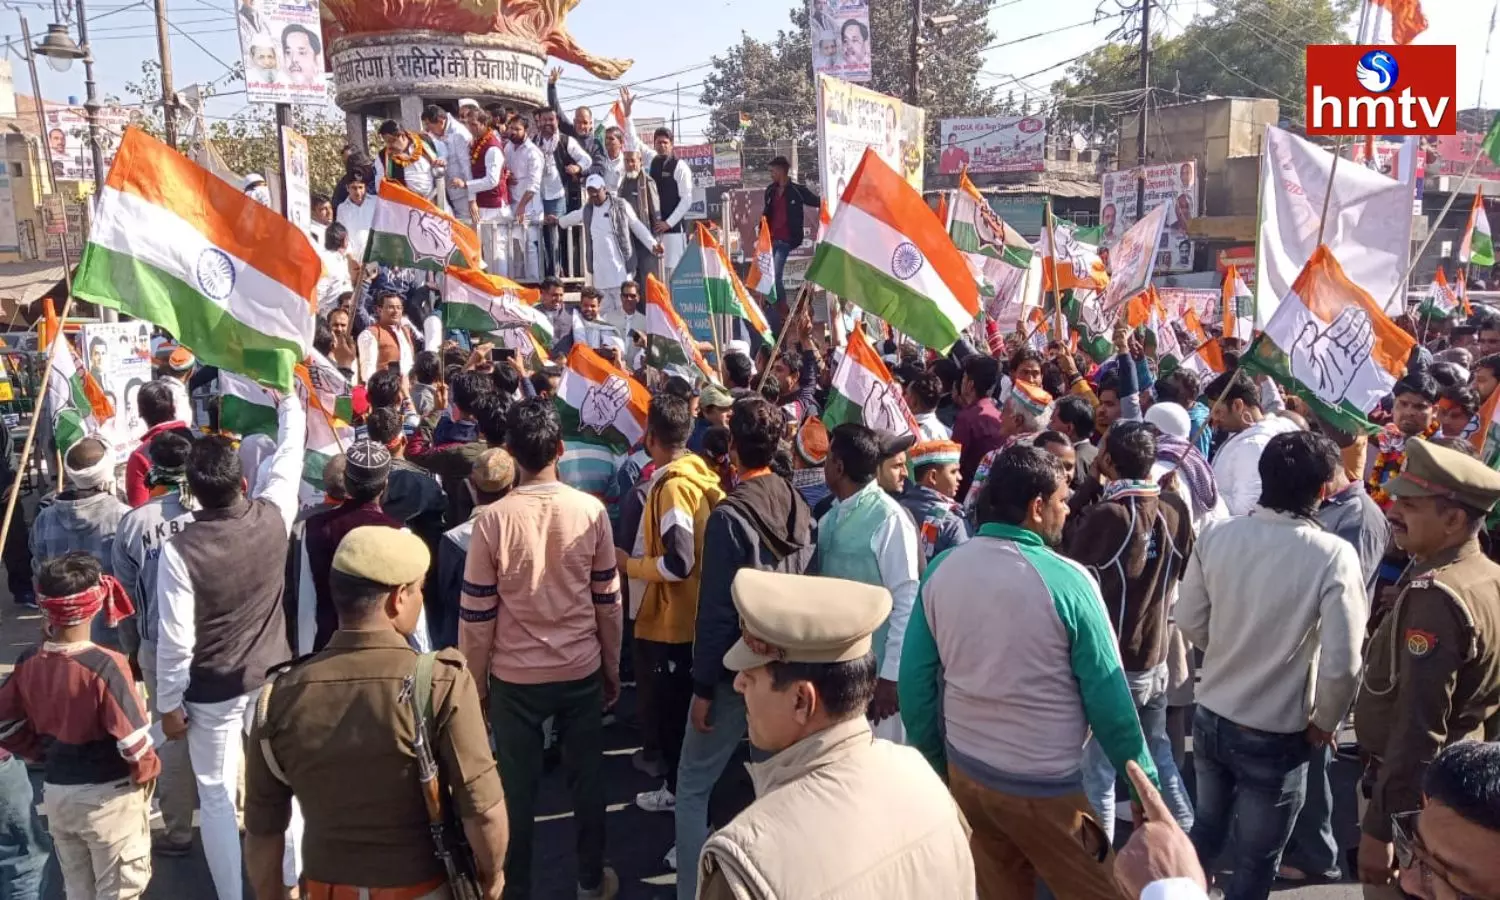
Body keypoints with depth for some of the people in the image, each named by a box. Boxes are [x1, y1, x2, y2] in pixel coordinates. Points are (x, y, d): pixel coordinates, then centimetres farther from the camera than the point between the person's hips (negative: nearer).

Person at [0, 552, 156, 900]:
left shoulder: (28, 663, -6)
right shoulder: (105, 666, -25)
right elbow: (132, 737, -22)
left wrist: (45, 754, 15)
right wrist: (148, 770, -3)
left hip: (55, 792, 6)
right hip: (108, 795, -6)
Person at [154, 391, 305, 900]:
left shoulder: (180, 551, -23)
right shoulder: (272, 517, -16)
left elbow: (176, 640, -18)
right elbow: (289, 456, 4)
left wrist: (170, 704, -4)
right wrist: (290, 407, 22)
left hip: (212, 693, -3)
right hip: (273, 678, 4)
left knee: (217, 798, 12)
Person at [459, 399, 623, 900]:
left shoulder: (492, 520, -14)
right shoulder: (591, 512, -9)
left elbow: (476, 615, -8)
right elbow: (608, 600, -1)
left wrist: (475, 684, 5)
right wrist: (612, 667, 12)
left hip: (515, 677, -1)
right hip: (582, 671, 2)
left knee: (517, 787, 13)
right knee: (587, 777, 17)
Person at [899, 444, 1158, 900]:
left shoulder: (941, 570, -4)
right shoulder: (1067, 580, -17)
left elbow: (916, 681, 1)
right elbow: (1108, 696, -12)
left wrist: (935, 764, 13)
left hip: (964, 773, 5)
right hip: (1044, 788, -5)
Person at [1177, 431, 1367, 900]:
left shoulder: (1216, 535, -10)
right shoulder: (1334, 555, -22)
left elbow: (1190, 622, 0)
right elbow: (1341, 664, -21)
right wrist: (1325, 723, -3)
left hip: (1210, 717, 4)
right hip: (1275, 736, -4)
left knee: (1207, 827, 27)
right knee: (1256, 862, 17)